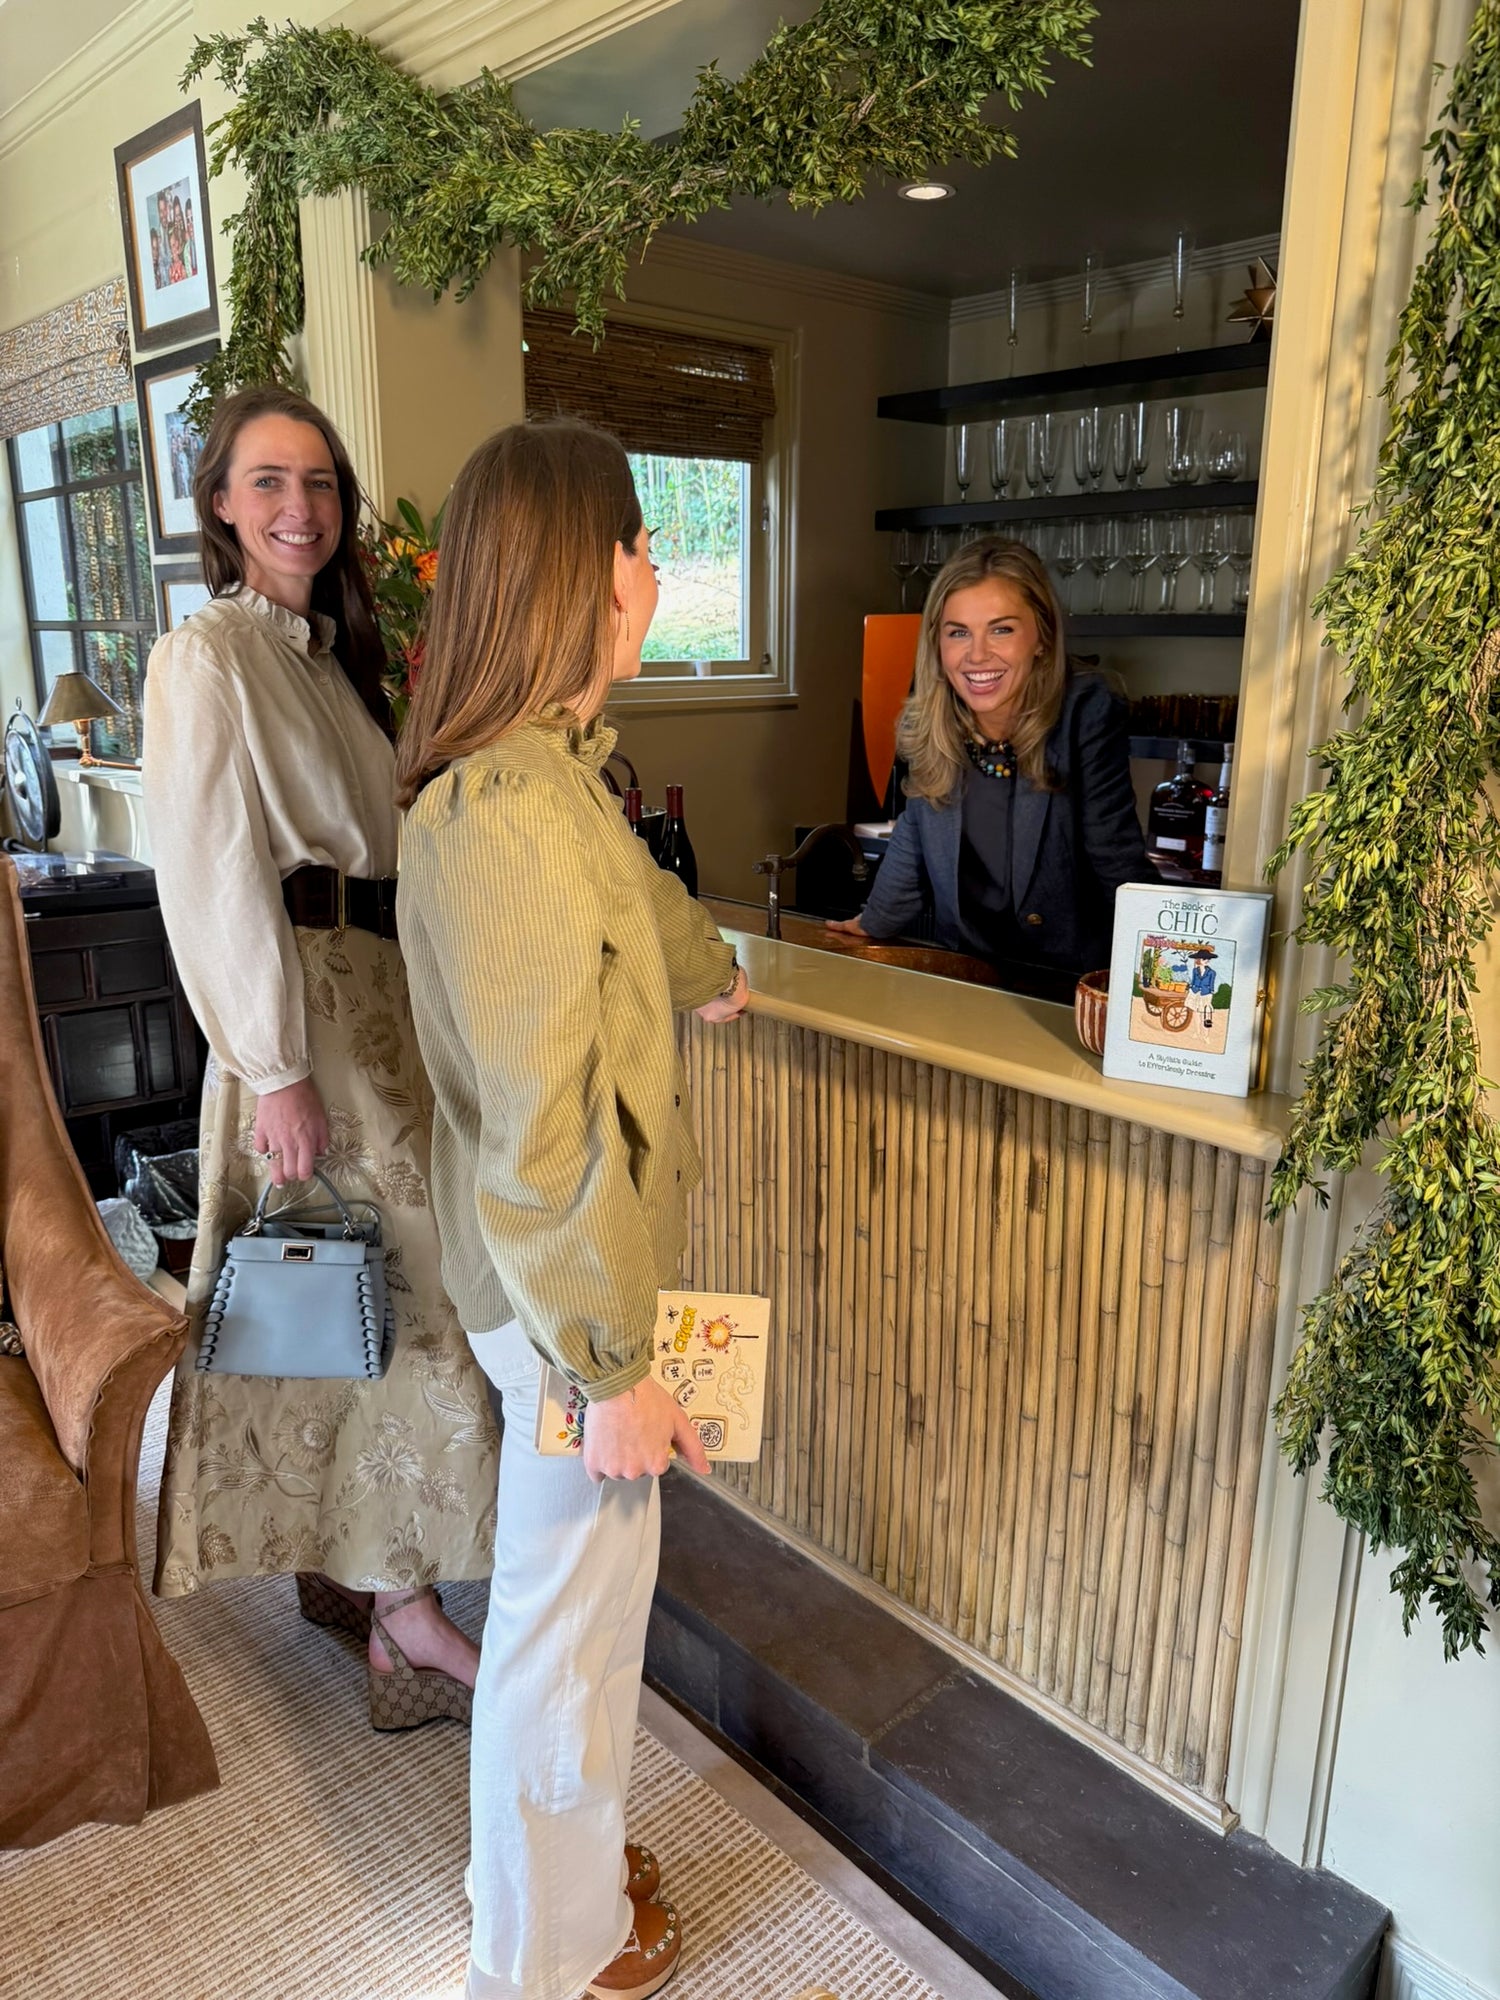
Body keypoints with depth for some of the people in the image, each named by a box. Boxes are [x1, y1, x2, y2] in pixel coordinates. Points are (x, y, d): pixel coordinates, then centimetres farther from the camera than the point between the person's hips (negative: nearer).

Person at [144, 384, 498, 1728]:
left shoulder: (326, 651, 17)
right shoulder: (209, 657, -10)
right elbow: (215, 878, -17)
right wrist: (276, 1071, -20)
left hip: (376, 997, 9)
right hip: (305, 1013, -9)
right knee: (402, 1293, -6)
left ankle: (333, 1560, 30)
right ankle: (403, 1617, 8)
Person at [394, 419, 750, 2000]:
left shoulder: (537, 768, 5)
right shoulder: (515, 813, -28)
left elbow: (631, 898, 26)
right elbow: (546, 1127, -26)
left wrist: (707, 974, 43)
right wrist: (614, 1366, -18)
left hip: (554, 1265, 10)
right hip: (565, 1285, -10)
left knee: (563, 1591, 27)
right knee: (571, 1613, 13)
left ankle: (562, 1854, 52)